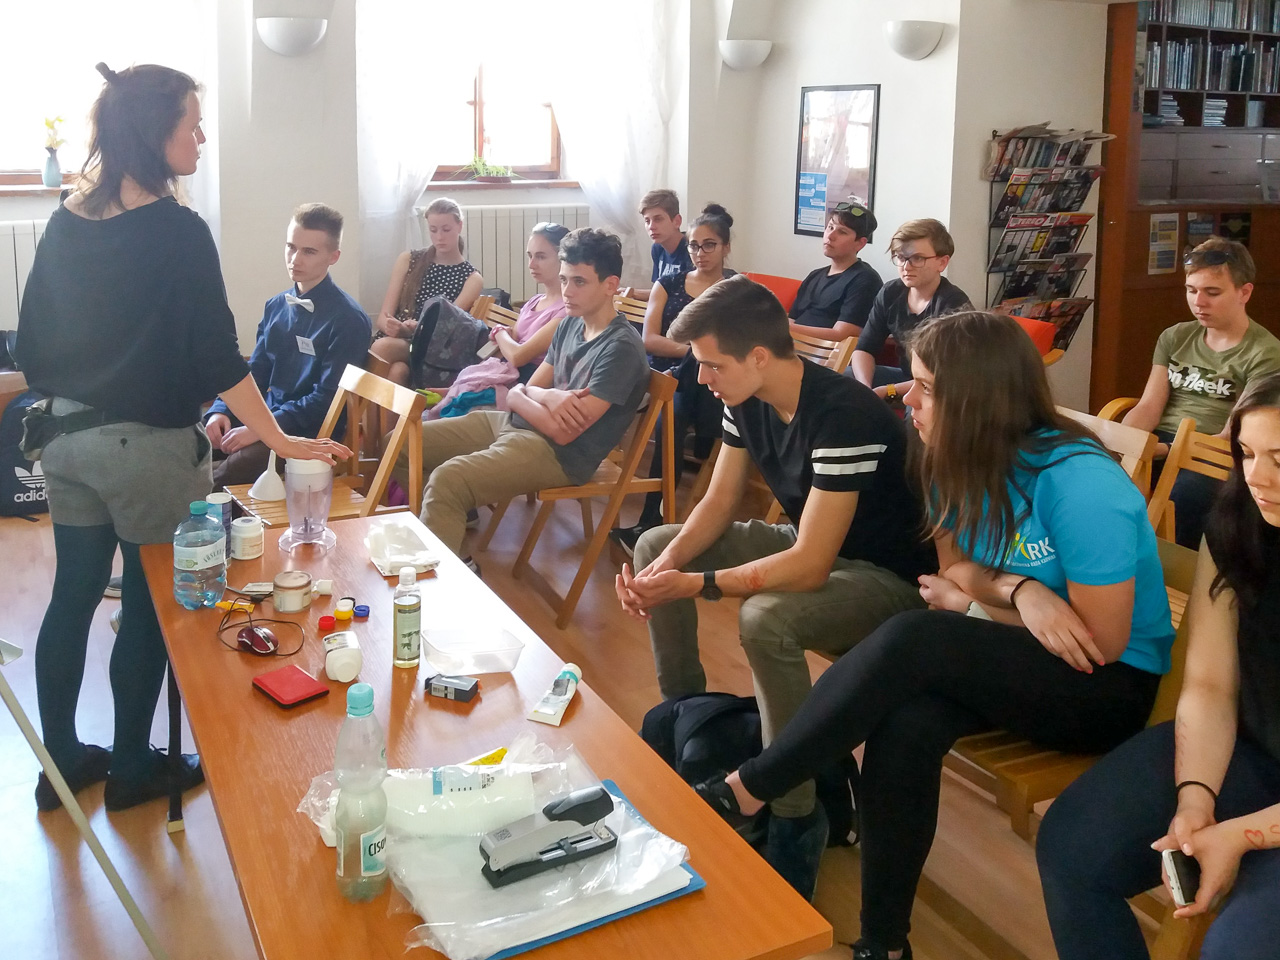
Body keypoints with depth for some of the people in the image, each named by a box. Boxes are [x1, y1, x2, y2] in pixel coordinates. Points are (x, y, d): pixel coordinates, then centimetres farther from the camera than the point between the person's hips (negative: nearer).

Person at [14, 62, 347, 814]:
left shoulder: (67, 223, 5)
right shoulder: (177, 231, -15)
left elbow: (32, 341, 10)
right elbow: (217, 354, -17)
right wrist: (282, 441, -13)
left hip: (70, 440, 7)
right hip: (147, 446, -6)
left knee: (73, 596, 15)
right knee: (150, 606, 8)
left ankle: (61, 762, 29)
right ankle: (134, 769, 22)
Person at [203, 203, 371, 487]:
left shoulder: (348, 320, -12)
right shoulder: (276, 307, 11)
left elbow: (328, 398, -17)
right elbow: (255, 373, 16)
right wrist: (221, 411, -3)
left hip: (311, 434, -7)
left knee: (225, 476, -30)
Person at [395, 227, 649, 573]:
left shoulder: (621, 347, -17)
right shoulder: (570, 324, 9)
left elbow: (564, 431, -21)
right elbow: (517, 394, 9)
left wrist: (526, 395, -5)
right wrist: (546, 396, -14)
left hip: (558, 454, -9)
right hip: (513, 424, 9)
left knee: (447, 479, -31)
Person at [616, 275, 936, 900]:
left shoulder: (844, 416, -32)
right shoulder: (746, 401, -6)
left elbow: (809, 566, -34)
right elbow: (718, 503, 2)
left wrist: (692, 584, -30)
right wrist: (666, 566, -16)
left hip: (886, 578, -9)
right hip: (806, 543, 9)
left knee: (766, 618, -38)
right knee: (655, 545, 8)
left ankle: (796, 825, -21)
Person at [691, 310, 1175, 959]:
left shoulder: (1077, 482, -24)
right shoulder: (959, 465, -2)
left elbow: (1101, 643, -19)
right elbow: (956, 568, 1)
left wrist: (976, 601, -9)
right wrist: (1018, 590, -23)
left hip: (1108, 690, -6)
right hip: (1015, 662, 6)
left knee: (915, 640, -31)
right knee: (906, 722, -28)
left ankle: (742, 792, -20)